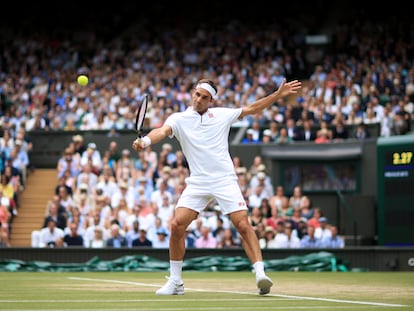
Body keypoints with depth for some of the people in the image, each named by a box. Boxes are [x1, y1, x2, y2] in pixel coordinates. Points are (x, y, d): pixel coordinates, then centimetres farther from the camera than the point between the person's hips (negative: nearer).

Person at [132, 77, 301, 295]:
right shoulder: (178, 119, 4)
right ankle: (175, 281, 4)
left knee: (243, 225, -13)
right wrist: (145, 141, -37)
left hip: (225, 180, 0)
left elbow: (252, 109, 18)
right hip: (197, 183, 0)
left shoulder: (222, 115, 9)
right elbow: (163, 131, -16)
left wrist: (279, 94, 11)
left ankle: (260, 275, -13)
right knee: (177, 225, -11)